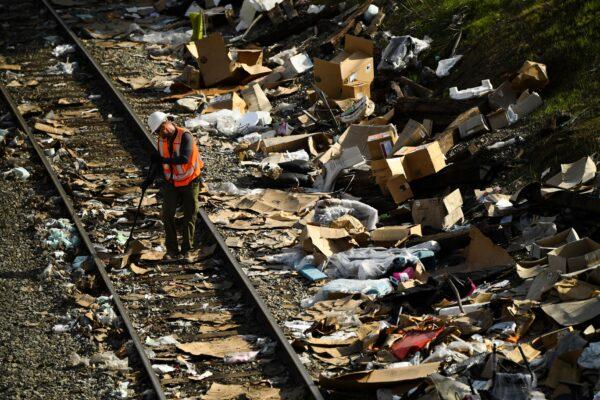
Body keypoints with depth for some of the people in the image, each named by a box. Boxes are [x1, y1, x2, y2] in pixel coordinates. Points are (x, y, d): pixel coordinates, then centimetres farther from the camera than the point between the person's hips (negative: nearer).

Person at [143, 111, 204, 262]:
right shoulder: (162, 140, 0)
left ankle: (186, 251, 12)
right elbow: (160, 161, 13)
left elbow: (184, 158, -34)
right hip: (171, 183, 5)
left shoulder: (185, 136, -20)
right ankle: (172, 250, 3)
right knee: (167, 215, -4)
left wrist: (164, 159, -30)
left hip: (189, 182, -5)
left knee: (189, 217, 3)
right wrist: (150, 179, 6)